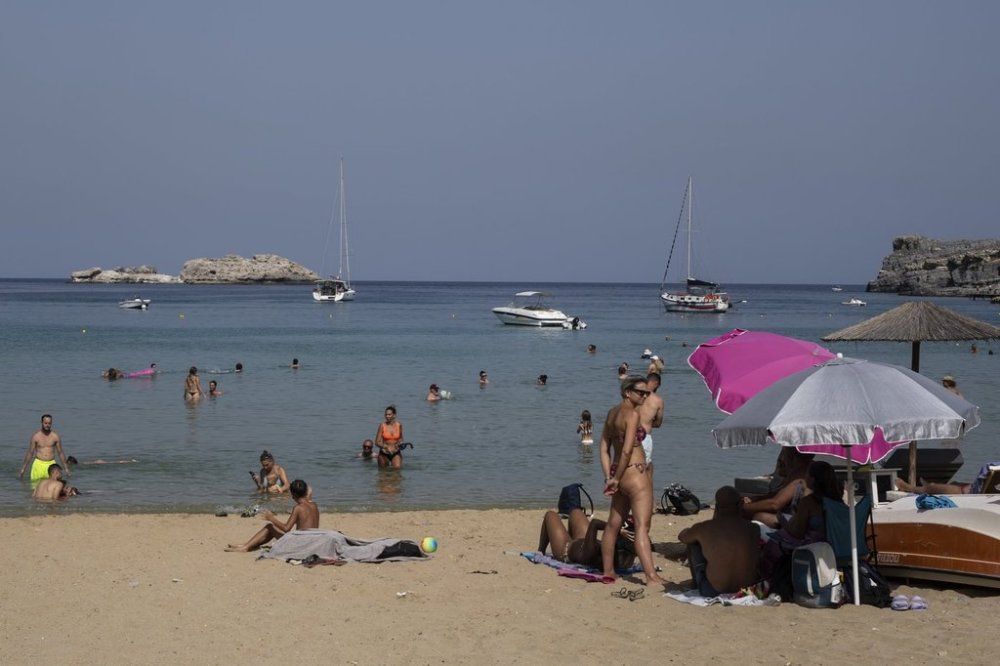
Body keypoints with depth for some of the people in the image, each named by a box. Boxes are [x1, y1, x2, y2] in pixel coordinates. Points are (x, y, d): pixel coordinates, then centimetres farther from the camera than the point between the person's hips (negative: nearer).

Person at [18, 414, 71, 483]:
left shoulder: (55, 436, 3)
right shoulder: (35, 436, 0)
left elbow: (60, 453, 9)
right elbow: (30, 453, 5)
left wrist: (66, 469, 8)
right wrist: (22, 470, 5)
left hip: (51, 464, 1)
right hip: (38, 464, -1)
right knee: (36, 484, -11)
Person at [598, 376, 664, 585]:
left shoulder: (612, 413, 12)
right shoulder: (632, 414, -13)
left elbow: (604, 448, 12)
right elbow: (627, 450, -19)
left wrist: (609, 477, 7)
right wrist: (616, 479, -10)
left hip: (620, 475, 9)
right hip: (634, 473, -9)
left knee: (613, 524, 17)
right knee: (642, 526, -14)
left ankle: (608, 570, 27)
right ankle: (651, 575, -20)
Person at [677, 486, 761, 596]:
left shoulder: (703, 528, -7)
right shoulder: (752, 529, -2)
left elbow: (681, 537, 17)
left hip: (713, 591, -2)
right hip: (749, 587, 2)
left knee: (693, 542, 16)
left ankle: (697, 582, 29)